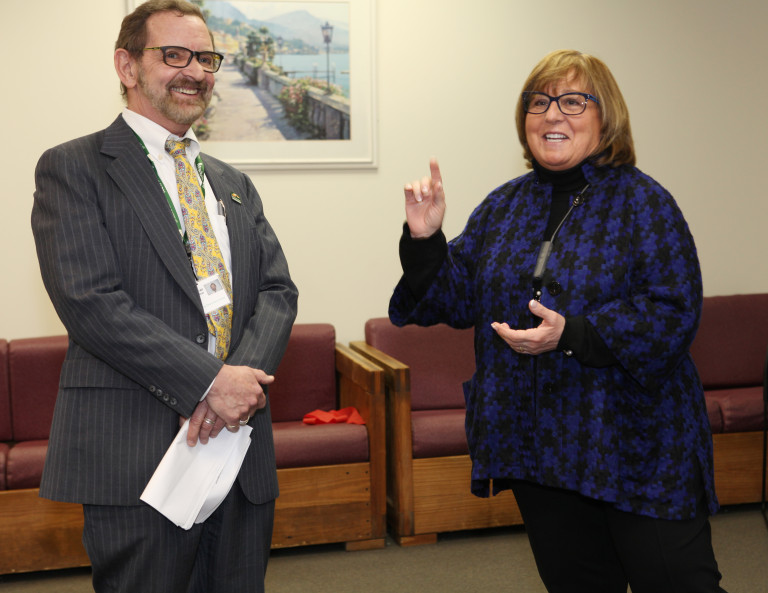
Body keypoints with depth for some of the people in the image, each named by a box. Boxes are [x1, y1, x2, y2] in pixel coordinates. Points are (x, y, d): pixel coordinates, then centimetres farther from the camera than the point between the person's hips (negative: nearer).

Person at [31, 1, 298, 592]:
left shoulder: (235, 185, 19)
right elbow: (90, 301, -13)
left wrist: (245, 377, -12)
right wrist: (209, 382, -18)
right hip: (136, 461, -5)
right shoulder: (72, 169, -1)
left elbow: (278, 292, 9)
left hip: (240, 451, 6)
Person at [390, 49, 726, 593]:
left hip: (637, 448, -5)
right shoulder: (504, 206, 8)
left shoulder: (643, 202, -8)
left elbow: (674, 312, -16)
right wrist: (425, 240, -10)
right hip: (540, 446, 5)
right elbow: (458, 299, 8)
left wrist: (573, 335, -26)